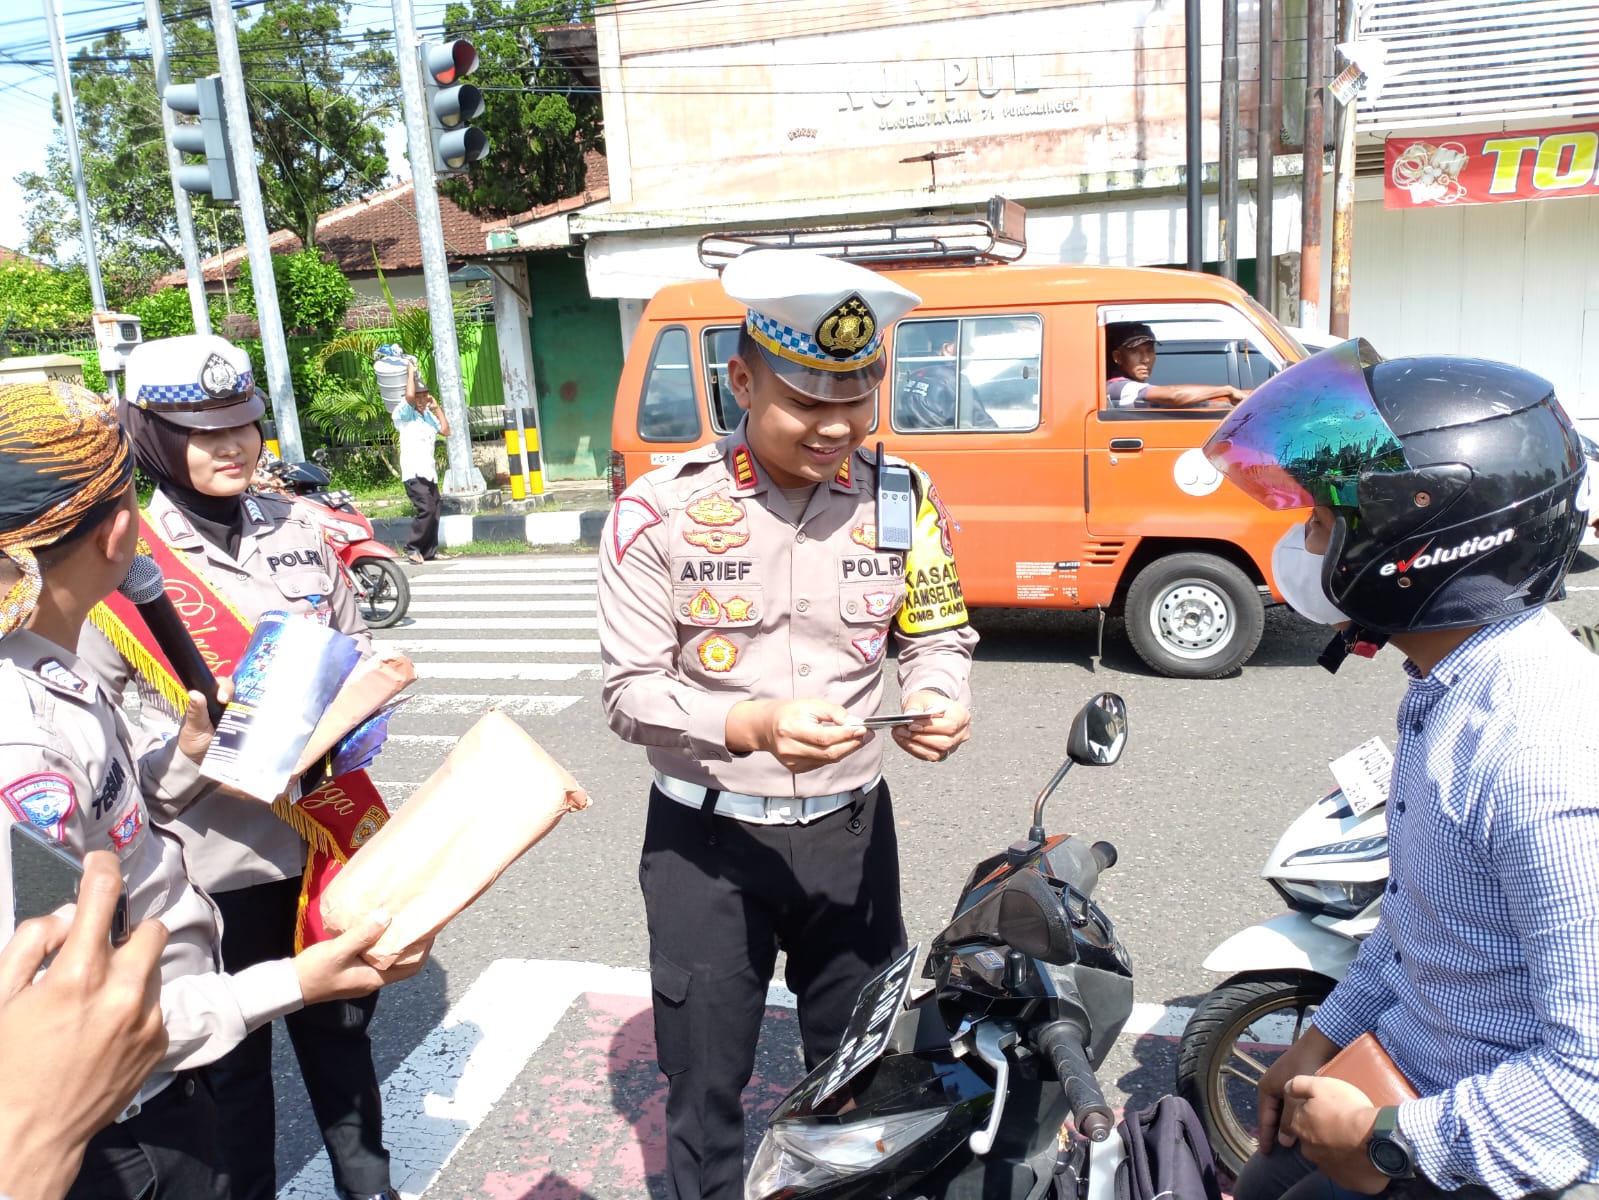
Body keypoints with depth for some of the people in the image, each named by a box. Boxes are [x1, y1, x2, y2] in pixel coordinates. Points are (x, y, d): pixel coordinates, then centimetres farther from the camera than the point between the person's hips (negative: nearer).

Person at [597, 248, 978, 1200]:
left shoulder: (902, 504, -4)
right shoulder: (660, 513, -14)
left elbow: (941, 637, 6)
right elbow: (630, 691, -13)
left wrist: (940, 696, -18)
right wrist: (751, 726, -30)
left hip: (849, 830, 3)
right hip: (708, 838, -2)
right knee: (706, 1088, 15)